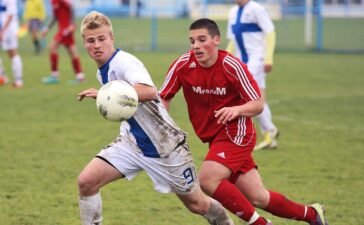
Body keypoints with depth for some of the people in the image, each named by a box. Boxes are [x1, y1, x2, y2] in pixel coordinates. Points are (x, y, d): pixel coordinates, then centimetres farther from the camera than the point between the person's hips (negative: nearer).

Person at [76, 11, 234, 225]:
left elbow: (149, 91, -42)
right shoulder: (103, 72, 6)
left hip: (165, 144, -7)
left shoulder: (123, 61, -22)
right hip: (132, 142, 7)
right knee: (86, 181, -14)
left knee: (197, 204, 8)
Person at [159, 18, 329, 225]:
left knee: (207, 180, -25)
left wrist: (237, 109, -33)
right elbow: (163, 99, -3)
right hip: (214, 137, 5)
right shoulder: (183, 65, -9)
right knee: (258, 199, 6)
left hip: (236, 133, -5)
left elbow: (258, 104, -13)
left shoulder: (232, 66, -18)